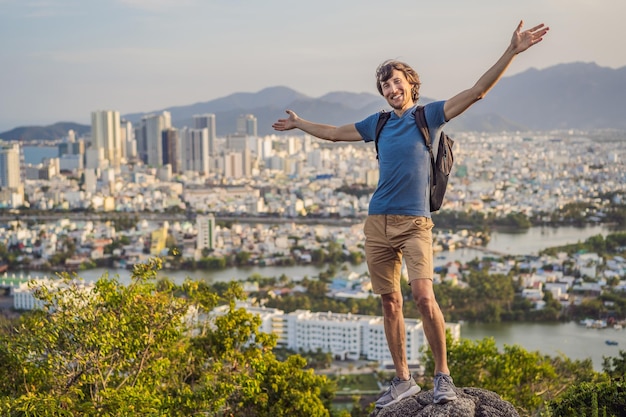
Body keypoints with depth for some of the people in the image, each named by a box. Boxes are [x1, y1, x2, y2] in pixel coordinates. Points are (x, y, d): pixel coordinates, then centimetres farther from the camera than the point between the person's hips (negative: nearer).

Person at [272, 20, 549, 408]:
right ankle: (403, 380, 15)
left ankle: (443, 374, -5)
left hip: (414, 223, -5)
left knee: (423, 295, -19)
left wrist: (512, 51, -14)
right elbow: (334, 133, 31)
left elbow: (477, 92, -6)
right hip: (378, 223, 5)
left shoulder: (429, 115, 3)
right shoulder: (379, 123, 15)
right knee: (390, 303, 6)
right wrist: (298, 123, 42)